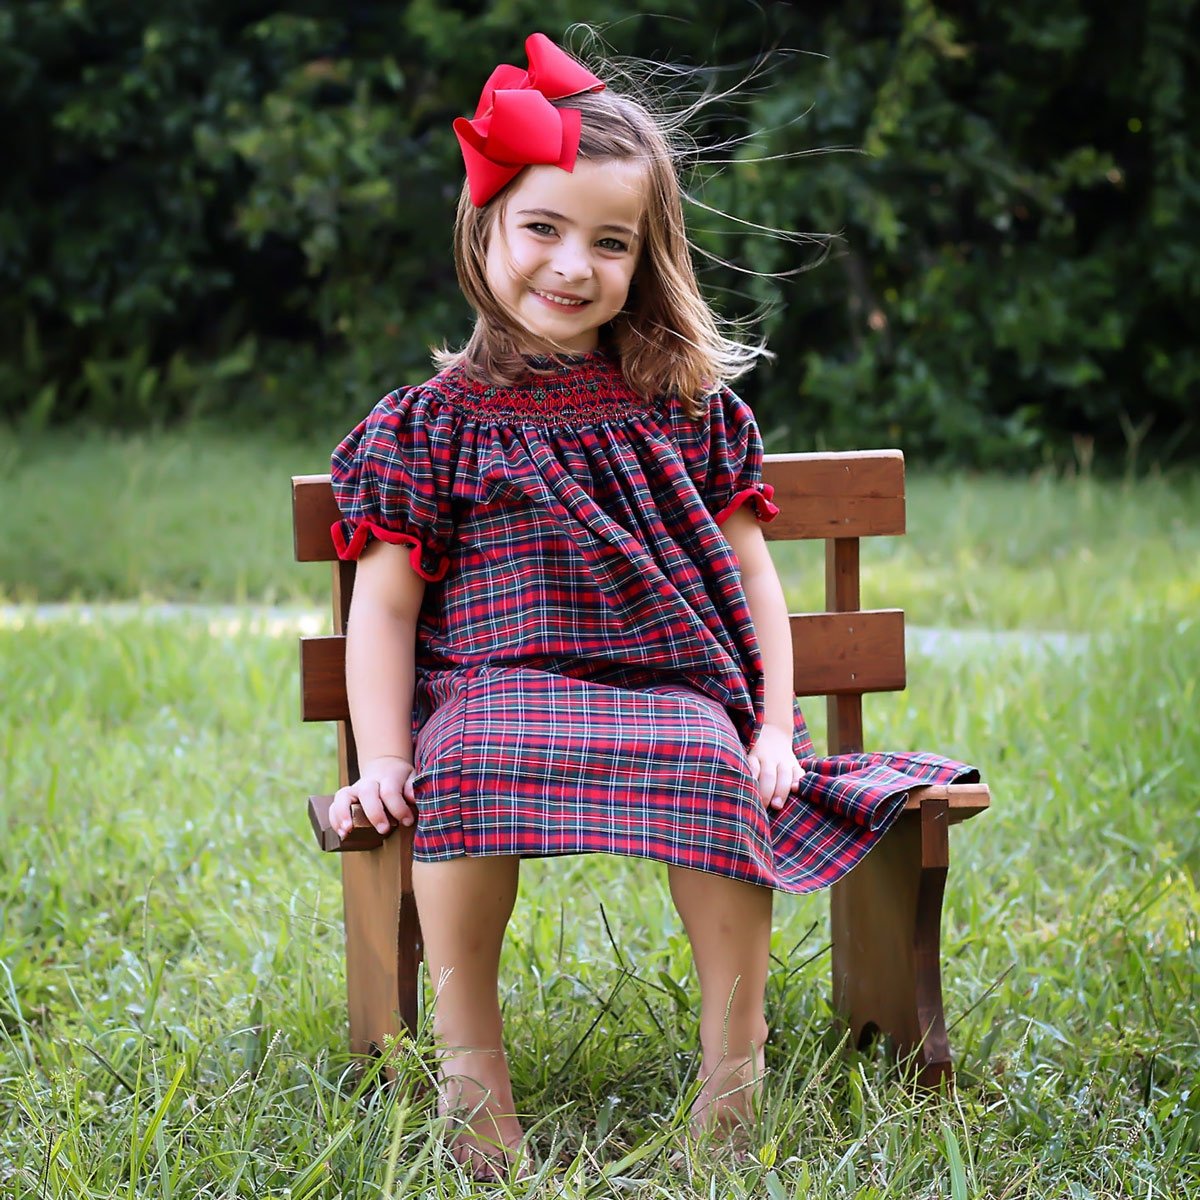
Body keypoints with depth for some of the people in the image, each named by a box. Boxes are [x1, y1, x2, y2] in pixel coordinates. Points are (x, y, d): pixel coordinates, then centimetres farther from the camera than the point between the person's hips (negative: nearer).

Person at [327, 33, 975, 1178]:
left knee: (714, 773, -34)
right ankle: (466, 1044, -23)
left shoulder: (688, 408, 13)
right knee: (469, 769, -36)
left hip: (673, 690, 1)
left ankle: (734, 1038, -23)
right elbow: (384, 605, 7)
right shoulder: (433, 423, 8)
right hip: (499, 686, -1)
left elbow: (752, 577, 15)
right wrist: (382, 762, -6)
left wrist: (775, 728, 2)